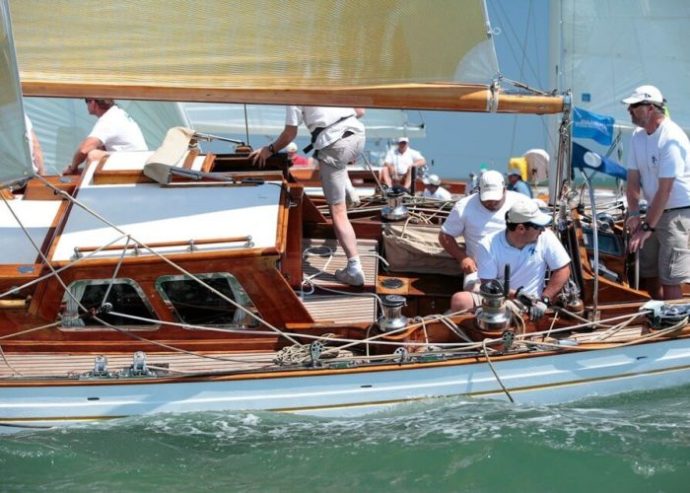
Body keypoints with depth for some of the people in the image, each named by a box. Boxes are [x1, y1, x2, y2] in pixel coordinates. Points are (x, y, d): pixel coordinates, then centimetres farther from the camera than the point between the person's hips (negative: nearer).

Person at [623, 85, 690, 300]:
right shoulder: (638, 135, 5)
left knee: (669, 278, -12)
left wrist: (647, 227, -22)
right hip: (656, 209, 9)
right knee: (648, 272, 12)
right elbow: (633, 179, 6)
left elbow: (664, 189, -23)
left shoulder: (671, 139, -21)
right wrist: (633, 213, -8)